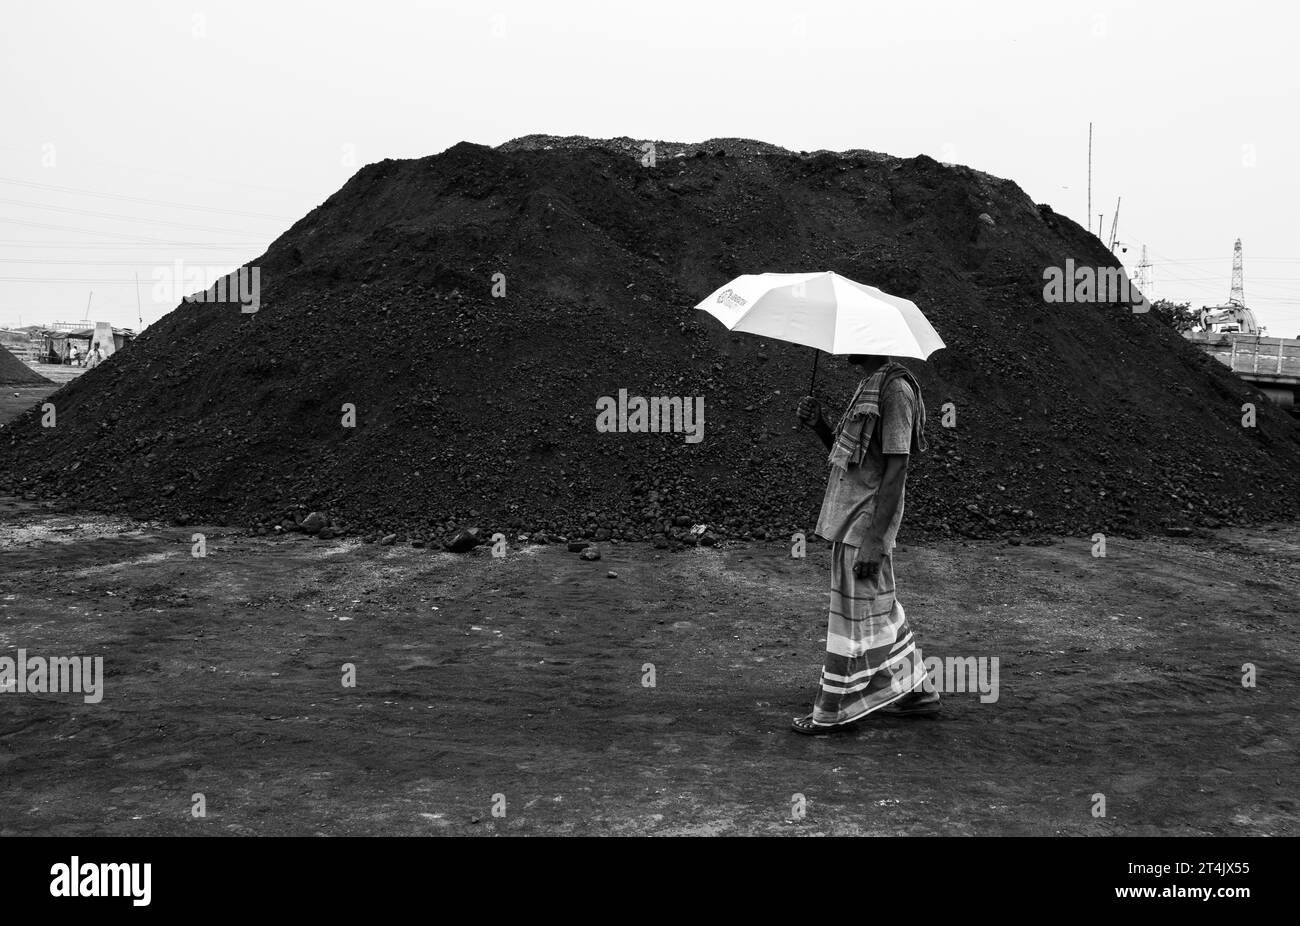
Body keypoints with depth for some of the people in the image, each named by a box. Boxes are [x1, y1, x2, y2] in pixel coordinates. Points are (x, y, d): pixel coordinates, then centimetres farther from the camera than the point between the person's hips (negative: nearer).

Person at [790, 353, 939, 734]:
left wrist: (873, 539, -24)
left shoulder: (895, 389, -16)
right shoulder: (867, 387, 14)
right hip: (851, 515, 10)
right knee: (879, 609, 17)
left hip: (866, 522, -10)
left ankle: (833, 711, 8)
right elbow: (844, 452, 20)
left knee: (855, 613, -1)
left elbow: (897, 468, -21)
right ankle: (916, 691, 29)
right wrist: (818, 424, 0)